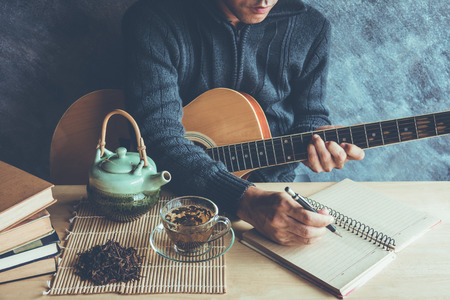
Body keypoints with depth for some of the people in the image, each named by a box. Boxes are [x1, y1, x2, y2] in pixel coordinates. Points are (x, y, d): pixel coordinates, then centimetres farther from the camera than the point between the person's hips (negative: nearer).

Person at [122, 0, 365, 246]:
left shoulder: (311, 27, -1)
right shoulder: (153, 21, -14)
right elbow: (157, 136, -25)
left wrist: (316, 138, -14)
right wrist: (246, 200, -37)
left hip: (271, 189, 2)